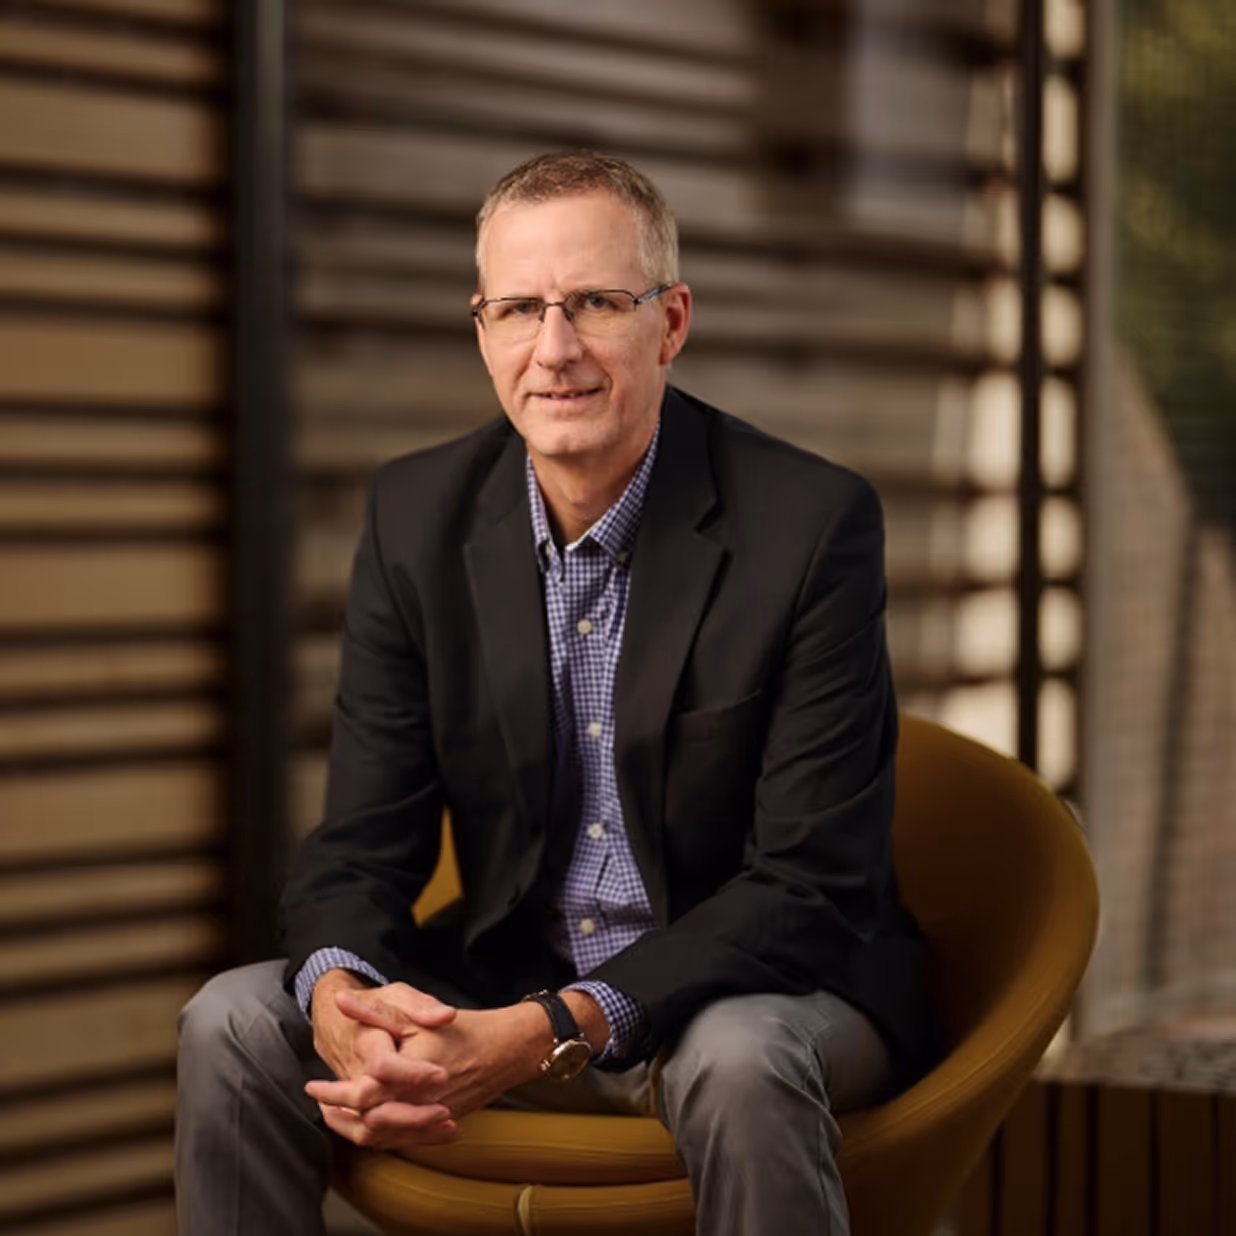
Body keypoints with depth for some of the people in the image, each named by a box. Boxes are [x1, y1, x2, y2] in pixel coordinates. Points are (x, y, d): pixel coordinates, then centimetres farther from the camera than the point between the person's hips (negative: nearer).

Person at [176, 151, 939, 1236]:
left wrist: (552, 1031, -31)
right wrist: (341, 996, -27)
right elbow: (366, 841, -2)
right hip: (507, 978, 4)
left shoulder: (813, 522, -16)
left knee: (736, 1060, -37)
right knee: (236, 1024, -16)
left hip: (774, 990, -4)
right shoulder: (419, 514, -2)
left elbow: (812, 886, -19)